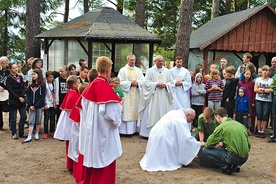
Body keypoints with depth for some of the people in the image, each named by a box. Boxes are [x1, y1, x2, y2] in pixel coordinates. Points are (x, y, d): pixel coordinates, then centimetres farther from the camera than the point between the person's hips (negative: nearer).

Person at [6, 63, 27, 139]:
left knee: (23, 116, 4)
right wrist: (18, 98, -16)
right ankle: (14, 134, 17)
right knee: (13, 118, 4)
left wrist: (22, 97, -10)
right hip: (13, 101, -5)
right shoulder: (9, 78, -5)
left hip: (22, 100, 5)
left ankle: (21, 133, 17)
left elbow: (23, 88, 6)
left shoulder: (20, 77, 10)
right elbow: (10, 90, -12)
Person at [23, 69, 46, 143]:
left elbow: (43, 96, -10)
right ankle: (29, 137, 1)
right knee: (31, 121, 2)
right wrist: (30, 105, -8)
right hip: (31, 106, 3)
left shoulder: (42, 85, -5)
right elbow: (28, 95, 5)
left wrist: (36, 106, -14)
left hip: (39, 106, -3)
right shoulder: (31, 85, 6)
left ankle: (37, 134, 22)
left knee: (38, 120, 8)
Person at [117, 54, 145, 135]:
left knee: (135, 111, 5)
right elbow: (120, 82, -7)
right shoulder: (122, 70, 1)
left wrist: (137, 83, -13)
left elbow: (143, 80, 6)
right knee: (126, 112, -5)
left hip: (136, 95, 4)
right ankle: (125, 130, -1)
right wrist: (130, 83, -14)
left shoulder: (138, 70, 12)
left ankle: (134, 129, 10)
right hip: (126, 95, -4)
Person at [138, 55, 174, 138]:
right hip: (153, 97, -3)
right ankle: (150, 132, 2)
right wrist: (156, 84, -14)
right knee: (152, 115, -4)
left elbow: (172, 83, 10)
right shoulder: (150, 71, 2)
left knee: (163, 114, 4)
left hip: (164, 98, 3)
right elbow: (146, 83, -5)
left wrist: (165, 85, -9)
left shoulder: (167, 71, 11)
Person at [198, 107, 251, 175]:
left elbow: (208, 145, -5)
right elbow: (249, 144, 17)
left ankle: (226, 166, -6)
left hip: (235, 158, -7)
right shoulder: (240, 124, 11)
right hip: (245, 158, 7)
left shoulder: (221, 127, -8)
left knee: (204, 151, -2)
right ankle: (235, 165, 14)